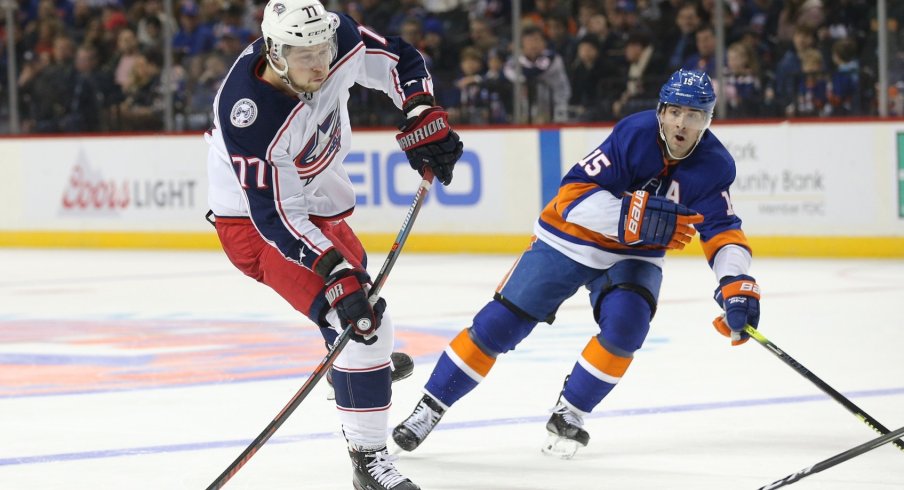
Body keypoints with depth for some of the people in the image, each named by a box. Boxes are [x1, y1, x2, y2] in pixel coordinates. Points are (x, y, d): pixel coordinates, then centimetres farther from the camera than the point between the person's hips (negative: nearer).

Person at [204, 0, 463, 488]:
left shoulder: (338, 40, -20)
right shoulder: (252, 117, -37)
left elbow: (399, 60, 0)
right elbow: (275, 217, -34)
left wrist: (423, 120, -13)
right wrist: (337, 275, -39)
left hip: (313, 191, 8)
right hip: (254, 215, -8)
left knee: (351, 270, 32)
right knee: (361, 317, -21)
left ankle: (363, 362, 65)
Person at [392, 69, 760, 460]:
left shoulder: (714, 166, -15)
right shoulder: (635, 135, -26)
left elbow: (723, 232, -15)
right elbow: (573, 194, -28)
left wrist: (737, 284, -33)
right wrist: (634, 217, -41)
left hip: (633, 256, 3)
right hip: (569, 239, -2)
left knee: (625, 324, -25)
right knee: (499, 323, -5)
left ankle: (568, 414, -5)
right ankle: (429, 408, 9)